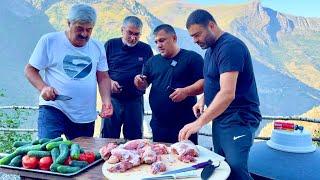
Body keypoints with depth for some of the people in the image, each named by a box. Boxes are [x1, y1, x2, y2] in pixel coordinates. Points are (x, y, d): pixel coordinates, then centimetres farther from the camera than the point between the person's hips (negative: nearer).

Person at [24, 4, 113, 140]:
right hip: (53, 109, -3)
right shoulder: (49, 41, -3)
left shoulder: (98, 47, 8)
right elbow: (30, 69, 2)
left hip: (86, 116, 4)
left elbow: (103, 78, 10)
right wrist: (43, 87, -17)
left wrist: (106, 101, -6)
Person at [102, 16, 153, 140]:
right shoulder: (111, 45, 5)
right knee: (108, 138, 5)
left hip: (135, 100, 1)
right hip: (112, 98, 0)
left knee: (134, 139, 8)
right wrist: (109, 81, -13)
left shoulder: (146, 49, 7)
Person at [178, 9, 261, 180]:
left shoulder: (230, 46, -18)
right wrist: (203, 99, 6)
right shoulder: (211, 49, 12)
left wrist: (199, 123, -29)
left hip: (238, 120, -9)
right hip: (219, 118, 9)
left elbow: (228, 93, -28)